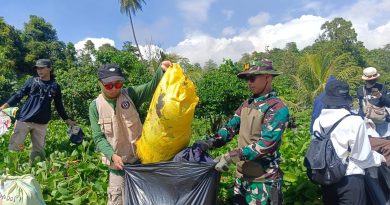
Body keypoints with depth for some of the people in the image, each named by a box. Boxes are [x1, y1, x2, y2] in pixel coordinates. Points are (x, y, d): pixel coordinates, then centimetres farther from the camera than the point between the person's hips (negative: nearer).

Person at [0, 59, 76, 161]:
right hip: (23, 120, -1)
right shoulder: (32, 81, 4)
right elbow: (18, 95, 1)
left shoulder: (55, 86, 6)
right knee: (14, 146, 1)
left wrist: (67, 120, 12)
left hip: (41, 123, 1)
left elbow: (59, 106, 12)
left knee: (39, 149, 8)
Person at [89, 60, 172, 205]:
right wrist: (112, 155, -18)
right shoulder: (95, 106, -5)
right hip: (117, 160, 0)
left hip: (139, 156, 1)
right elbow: (98, 138, -4)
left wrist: (162, 71, -40)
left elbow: (151, 88, -22)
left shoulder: (130, 95, -6)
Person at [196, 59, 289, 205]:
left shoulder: (277, 108, -15)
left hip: (263, 179, -6)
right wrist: (209, 143, -12)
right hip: (242, 174, 7)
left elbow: (266, 144, -24)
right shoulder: (247, 104, 7)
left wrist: (230, 157, -27)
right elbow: (231, 127, 4)